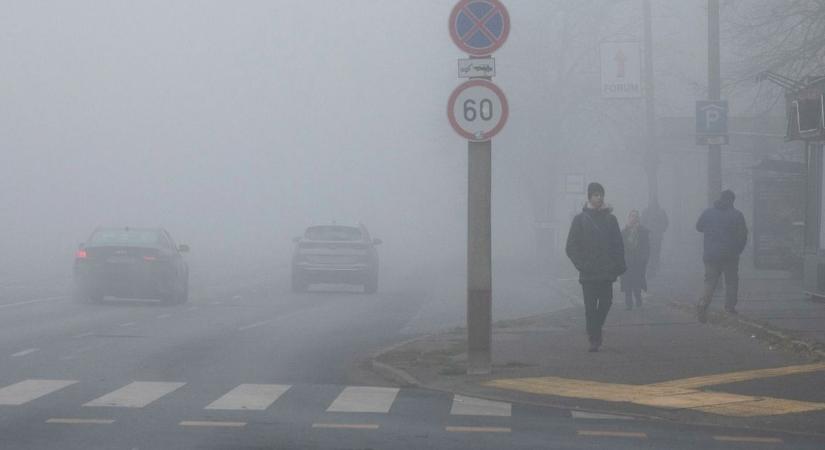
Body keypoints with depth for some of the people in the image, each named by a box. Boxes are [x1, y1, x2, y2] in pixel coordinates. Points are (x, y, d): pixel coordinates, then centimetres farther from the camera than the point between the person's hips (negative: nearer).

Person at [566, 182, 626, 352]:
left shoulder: (610, 219, 8)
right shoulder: (580, 219, 2)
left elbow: (618, 246, 9)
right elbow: (571, 247, 1)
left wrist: (618, 266, -3)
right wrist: (582, 266, -9)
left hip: (606, 274, 2)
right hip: (588, 274, -2)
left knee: (605, 303, 2)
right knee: (590, 307, -3)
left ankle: (595, 330, 25)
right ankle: (594, 339, 2)